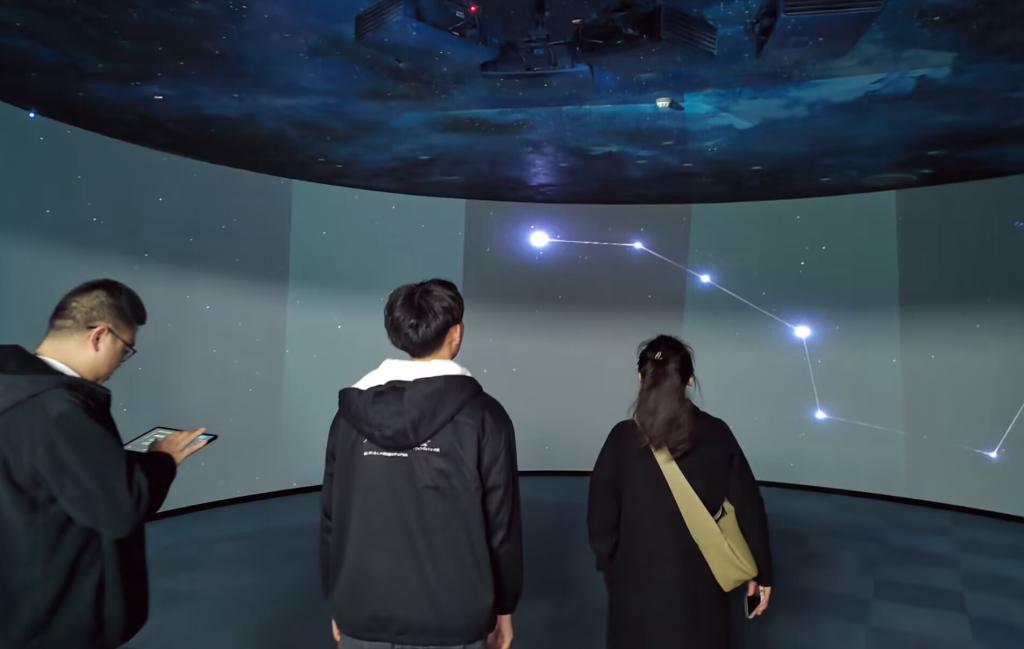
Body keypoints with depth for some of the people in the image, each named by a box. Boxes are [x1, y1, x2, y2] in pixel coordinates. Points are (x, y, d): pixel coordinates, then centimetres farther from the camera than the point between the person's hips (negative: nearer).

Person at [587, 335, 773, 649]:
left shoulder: (623, 438, -12)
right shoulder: (717, 435, -8)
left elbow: (601, 520, -8)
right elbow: (748, 508, -3)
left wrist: (613, 570, 8)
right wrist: (761, 571, 9)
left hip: (637, 585, -1)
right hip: (700, 585, 1)